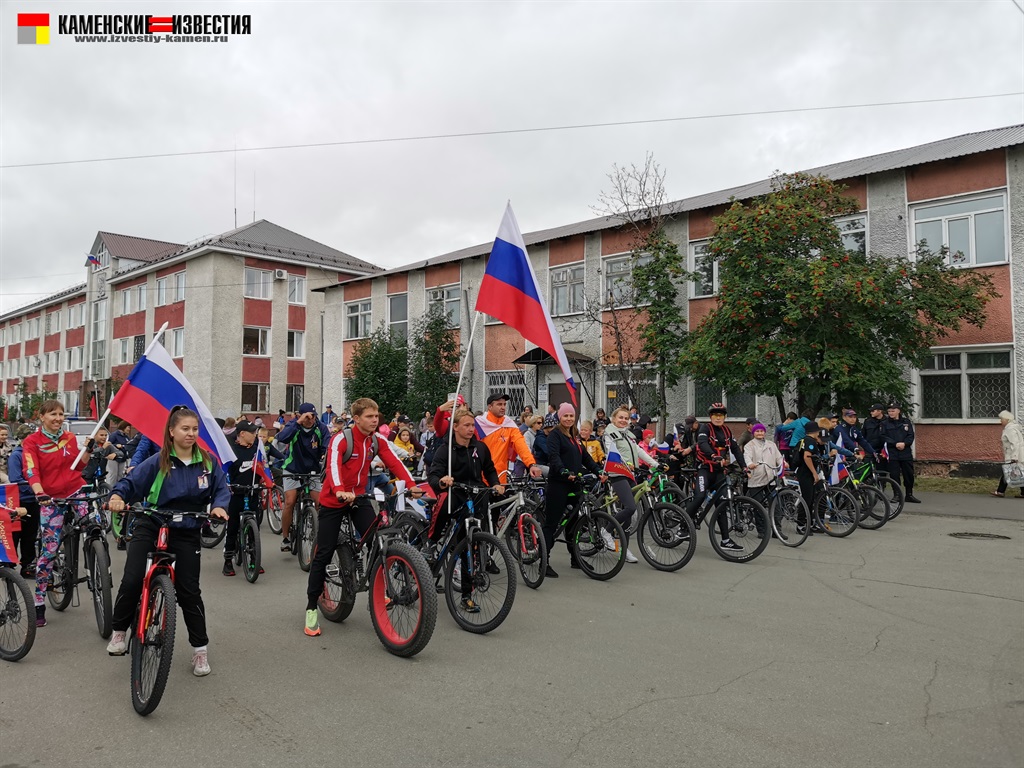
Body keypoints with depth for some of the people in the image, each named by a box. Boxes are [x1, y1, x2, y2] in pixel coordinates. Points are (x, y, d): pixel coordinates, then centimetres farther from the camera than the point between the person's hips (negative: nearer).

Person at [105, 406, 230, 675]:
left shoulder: (208, 462, -1)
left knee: (189, 591, 2)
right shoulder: (157, 462, -8)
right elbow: (130, 482, -7)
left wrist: (219, 506, -18)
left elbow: (222, 489, 1)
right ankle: (119, 631, 16)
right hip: (150, 528, -1)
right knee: (132, 581, -13)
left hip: (186, 534, 1)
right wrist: (118, 496, -27)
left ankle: (200, 648, 15)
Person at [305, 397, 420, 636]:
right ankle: (311, 608, 12)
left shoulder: (378, 440, -4)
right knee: (323, 554, 0)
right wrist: (340, 491, -55)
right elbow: (333, 465, -37)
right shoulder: (341, 439, -21)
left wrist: (411, 485, -30)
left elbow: (394, 463, -15)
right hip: (333, 500, -4)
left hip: (359, 497, 4)